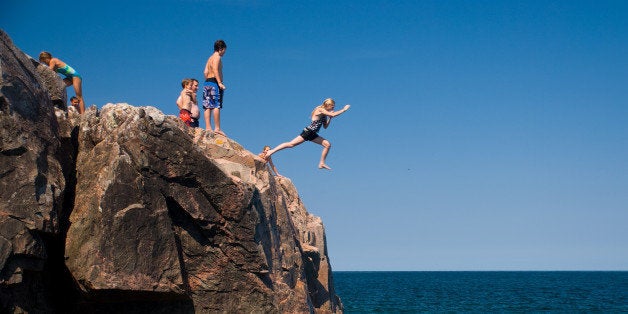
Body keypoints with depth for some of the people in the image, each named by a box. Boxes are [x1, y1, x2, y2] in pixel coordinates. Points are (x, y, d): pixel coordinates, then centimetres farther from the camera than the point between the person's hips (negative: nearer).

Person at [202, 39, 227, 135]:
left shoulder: (210, 58, 21)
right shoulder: (217, 57, -4)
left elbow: (205, 71, 17)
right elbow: (215, 70, -17)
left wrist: (208, 82, 20)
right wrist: (219, 82, -24)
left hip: (207, 83, 9)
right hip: (214, 82, -9)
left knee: (208, 107, 3)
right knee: (216, 106, -11)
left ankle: (208, 127, -1)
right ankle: (217, 128, -15)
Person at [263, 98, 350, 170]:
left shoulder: (324, 114, 14)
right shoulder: (320, 110, -12)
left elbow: (325, 126, 20)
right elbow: (333, 115, -23)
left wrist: (329, 118, 7)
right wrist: (344, 109, -13)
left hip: (312, 134, 9)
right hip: (308, 132, -9)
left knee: (327, 144, 4)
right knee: (291, 144, -13)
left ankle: (321, 164, 7)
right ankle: (271, 151, -9)